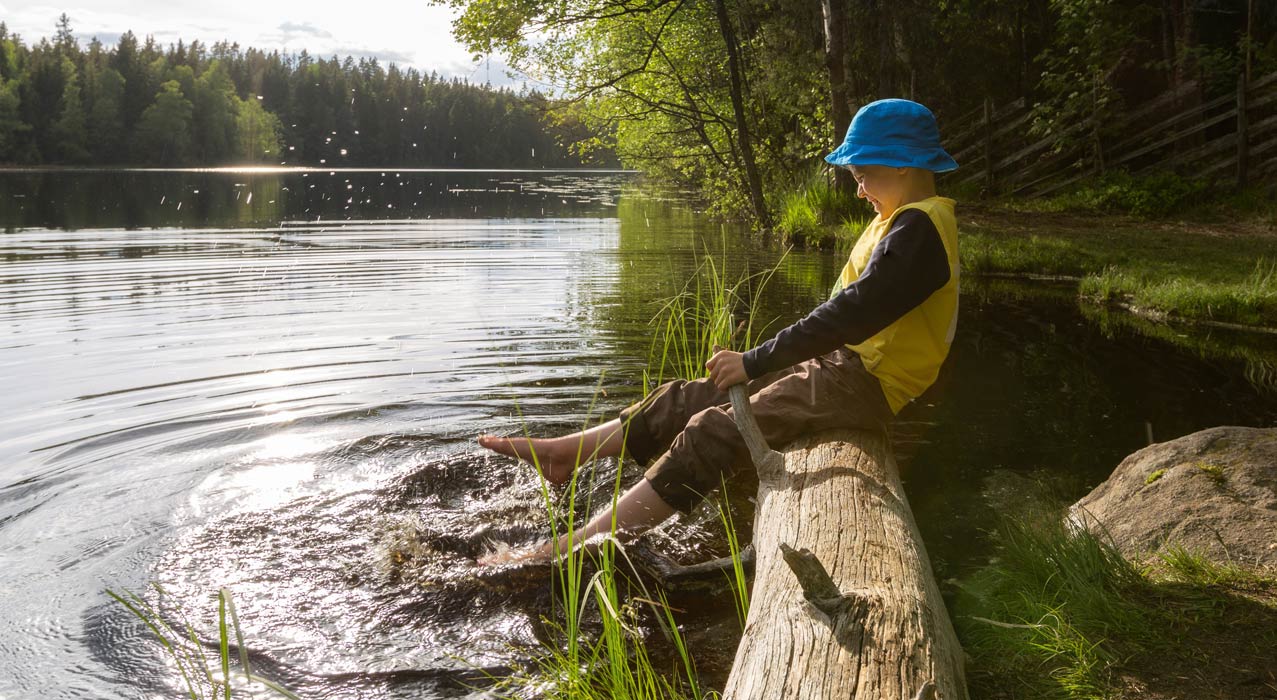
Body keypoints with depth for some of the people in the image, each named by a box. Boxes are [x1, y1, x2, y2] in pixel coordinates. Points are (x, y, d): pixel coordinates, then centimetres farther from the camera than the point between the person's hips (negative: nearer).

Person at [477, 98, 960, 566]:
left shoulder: (918, 228, -16)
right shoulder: (897, 223, 17)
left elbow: (851, 313, -24)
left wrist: (754, 362, -20)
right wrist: (760, 361, 13)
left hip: (862, 384, -10)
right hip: (840, 366, 10)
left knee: (711, 436, -19)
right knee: (690, 399, 6)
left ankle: (566, 549, -22)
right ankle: (565, 453, 15)